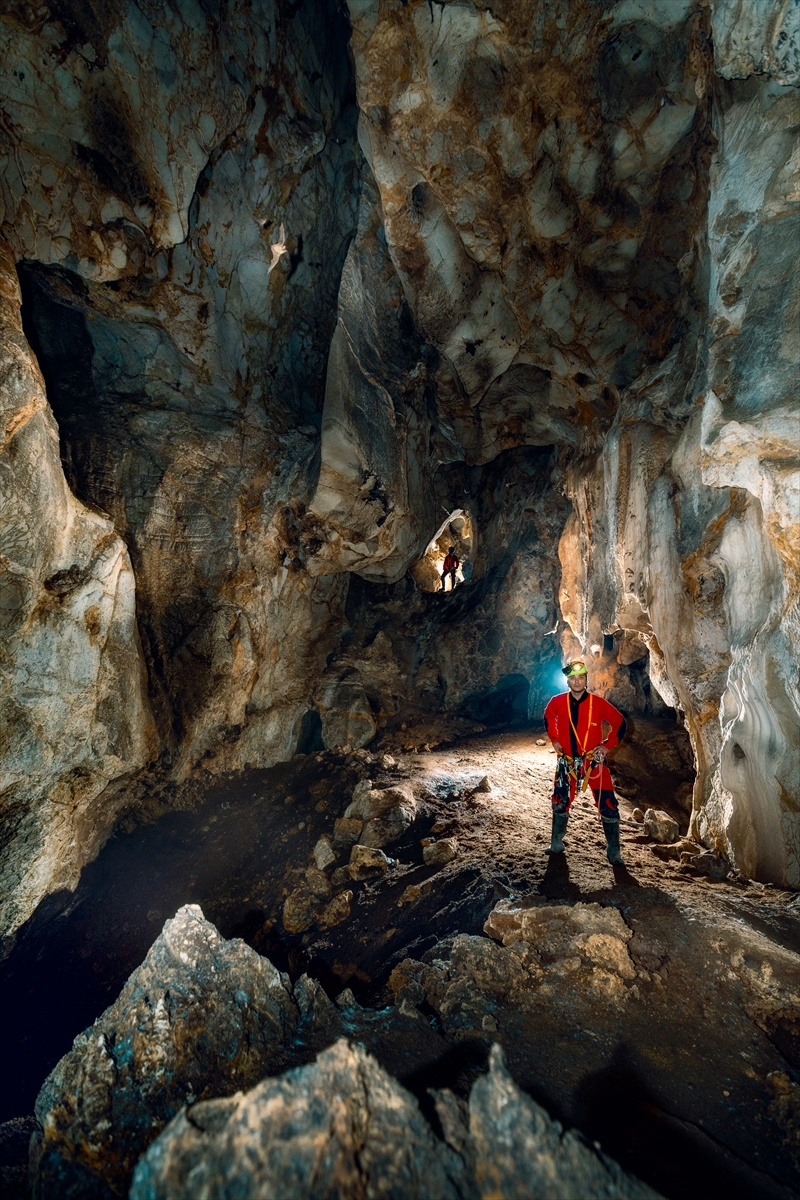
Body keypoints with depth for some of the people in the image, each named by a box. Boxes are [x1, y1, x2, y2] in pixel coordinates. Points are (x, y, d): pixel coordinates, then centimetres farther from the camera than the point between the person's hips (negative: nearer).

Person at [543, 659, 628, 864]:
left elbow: (620, 723, 0)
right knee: (560, 803, 12)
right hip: (567, 761, 2)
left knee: (608, 805, -4)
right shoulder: (558, 702, -6)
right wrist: (554, 739, 10)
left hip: (593, 761, -2)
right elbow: (548, 717, 17)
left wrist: (607, 745, -4)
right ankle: (556, 844, 30)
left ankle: (614, 852, 13)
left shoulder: (598, 703, -13)